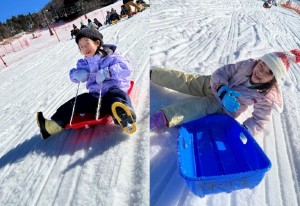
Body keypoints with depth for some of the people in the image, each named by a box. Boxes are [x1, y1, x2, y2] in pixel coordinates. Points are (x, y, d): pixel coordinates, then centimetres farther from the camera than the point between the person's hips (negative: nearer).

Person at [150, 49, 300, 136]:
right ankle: (149, 73, 11)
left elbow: (259, 120, -17)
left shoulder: (265, 97, -20)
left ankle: (160, 120, -39)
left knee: (199, 107, -33)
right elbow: (221, 72, -15)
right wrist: (223, 91, -35)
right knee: (183, 80, -3)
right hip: (214, 84, 3)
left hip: (223, 107, -3)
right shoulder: (247, 65, -16)